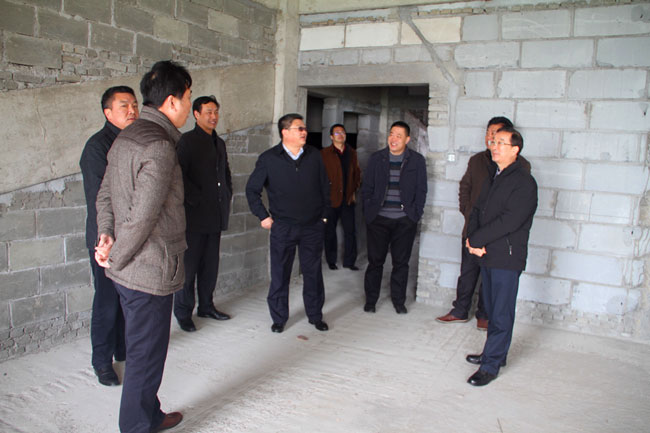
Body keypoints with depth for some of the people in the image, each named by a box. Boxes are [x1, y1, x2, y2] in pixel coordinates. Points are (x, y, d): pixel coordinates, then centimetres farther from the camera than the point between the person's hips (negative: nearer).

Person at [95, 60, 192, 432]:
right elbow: (143, 217, -24)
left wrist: (106, 236, 2)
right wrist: (116, 260, -11)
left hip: (130, 269, 10)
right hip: (151, 272, -10)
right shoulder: (159, 146, -22)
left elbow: (105, 196, 13)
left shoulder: (126, 137, 10)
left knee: (145, 351, 23)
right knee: (146, 356, 6)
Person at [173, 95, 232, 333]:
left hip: (216, 215, 7)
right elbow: (180, 175, -15)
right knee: (189, 265, -1)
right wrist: (196, 199, -15)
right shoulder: (187, 140, -5)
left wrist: (227, 196, 15)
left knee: (210, 264, 13)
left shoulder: (219, 143, 17)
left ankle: (206, 306, 27)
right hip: (195, 216, -7)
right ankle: (183, 312, 11)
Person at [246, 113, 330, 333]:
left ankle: (315, 315, 24)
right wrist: (263, 216, 1)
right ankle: (279, 318, 20)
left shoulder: (314, 156, 5)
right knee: (280, 274, 5)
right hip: (283, 226, -2)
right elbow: (252, 189, 5)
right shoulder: (269, 158, -2)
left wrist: (324, 215, 9)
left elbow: (325, 187, 12)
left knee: (313, 272, 9)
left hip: (313, 226, 2)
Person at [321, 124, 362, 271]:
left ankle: (349, 261, 15)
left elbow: (357, 173, 17)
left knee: (350, 231, 3)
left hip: (348, 199, 3)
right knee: (330, 232, 8)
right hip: (331, 199, -3)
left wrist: (354, 191, 9)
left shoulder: (352, 153, 11)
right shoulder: (324, 154, -3)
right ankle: (331, 261, 21)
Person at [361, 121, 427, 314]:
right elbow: (366, 187, 8)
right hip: (378, 218, 0)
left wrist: (415, 213, -1)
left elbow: (421, 190, 6)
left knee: (401, 262, 7)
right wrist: (368, 211, 1)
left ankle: (398, 300, 22)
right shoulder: (376, 158, 6)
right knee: (375, 260, 4)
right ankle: (370, 300, 18)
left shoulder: (417, 160, 4)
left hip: (405, 220, 0)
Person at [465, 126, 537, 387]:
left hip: (507, 257, -8)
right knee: (492, 309, 17)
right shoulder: (493, 176, 14)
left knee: (501, 314, 0)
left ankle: (491, 365, 8)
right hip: (487, 255, 8)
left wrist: (475, 240, -16)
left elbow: (509, 221, -21)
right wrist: (473, 240, -4)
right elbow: (478, 210, 13)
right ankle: (495, 353, 32)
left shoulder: (524, 182, -13)